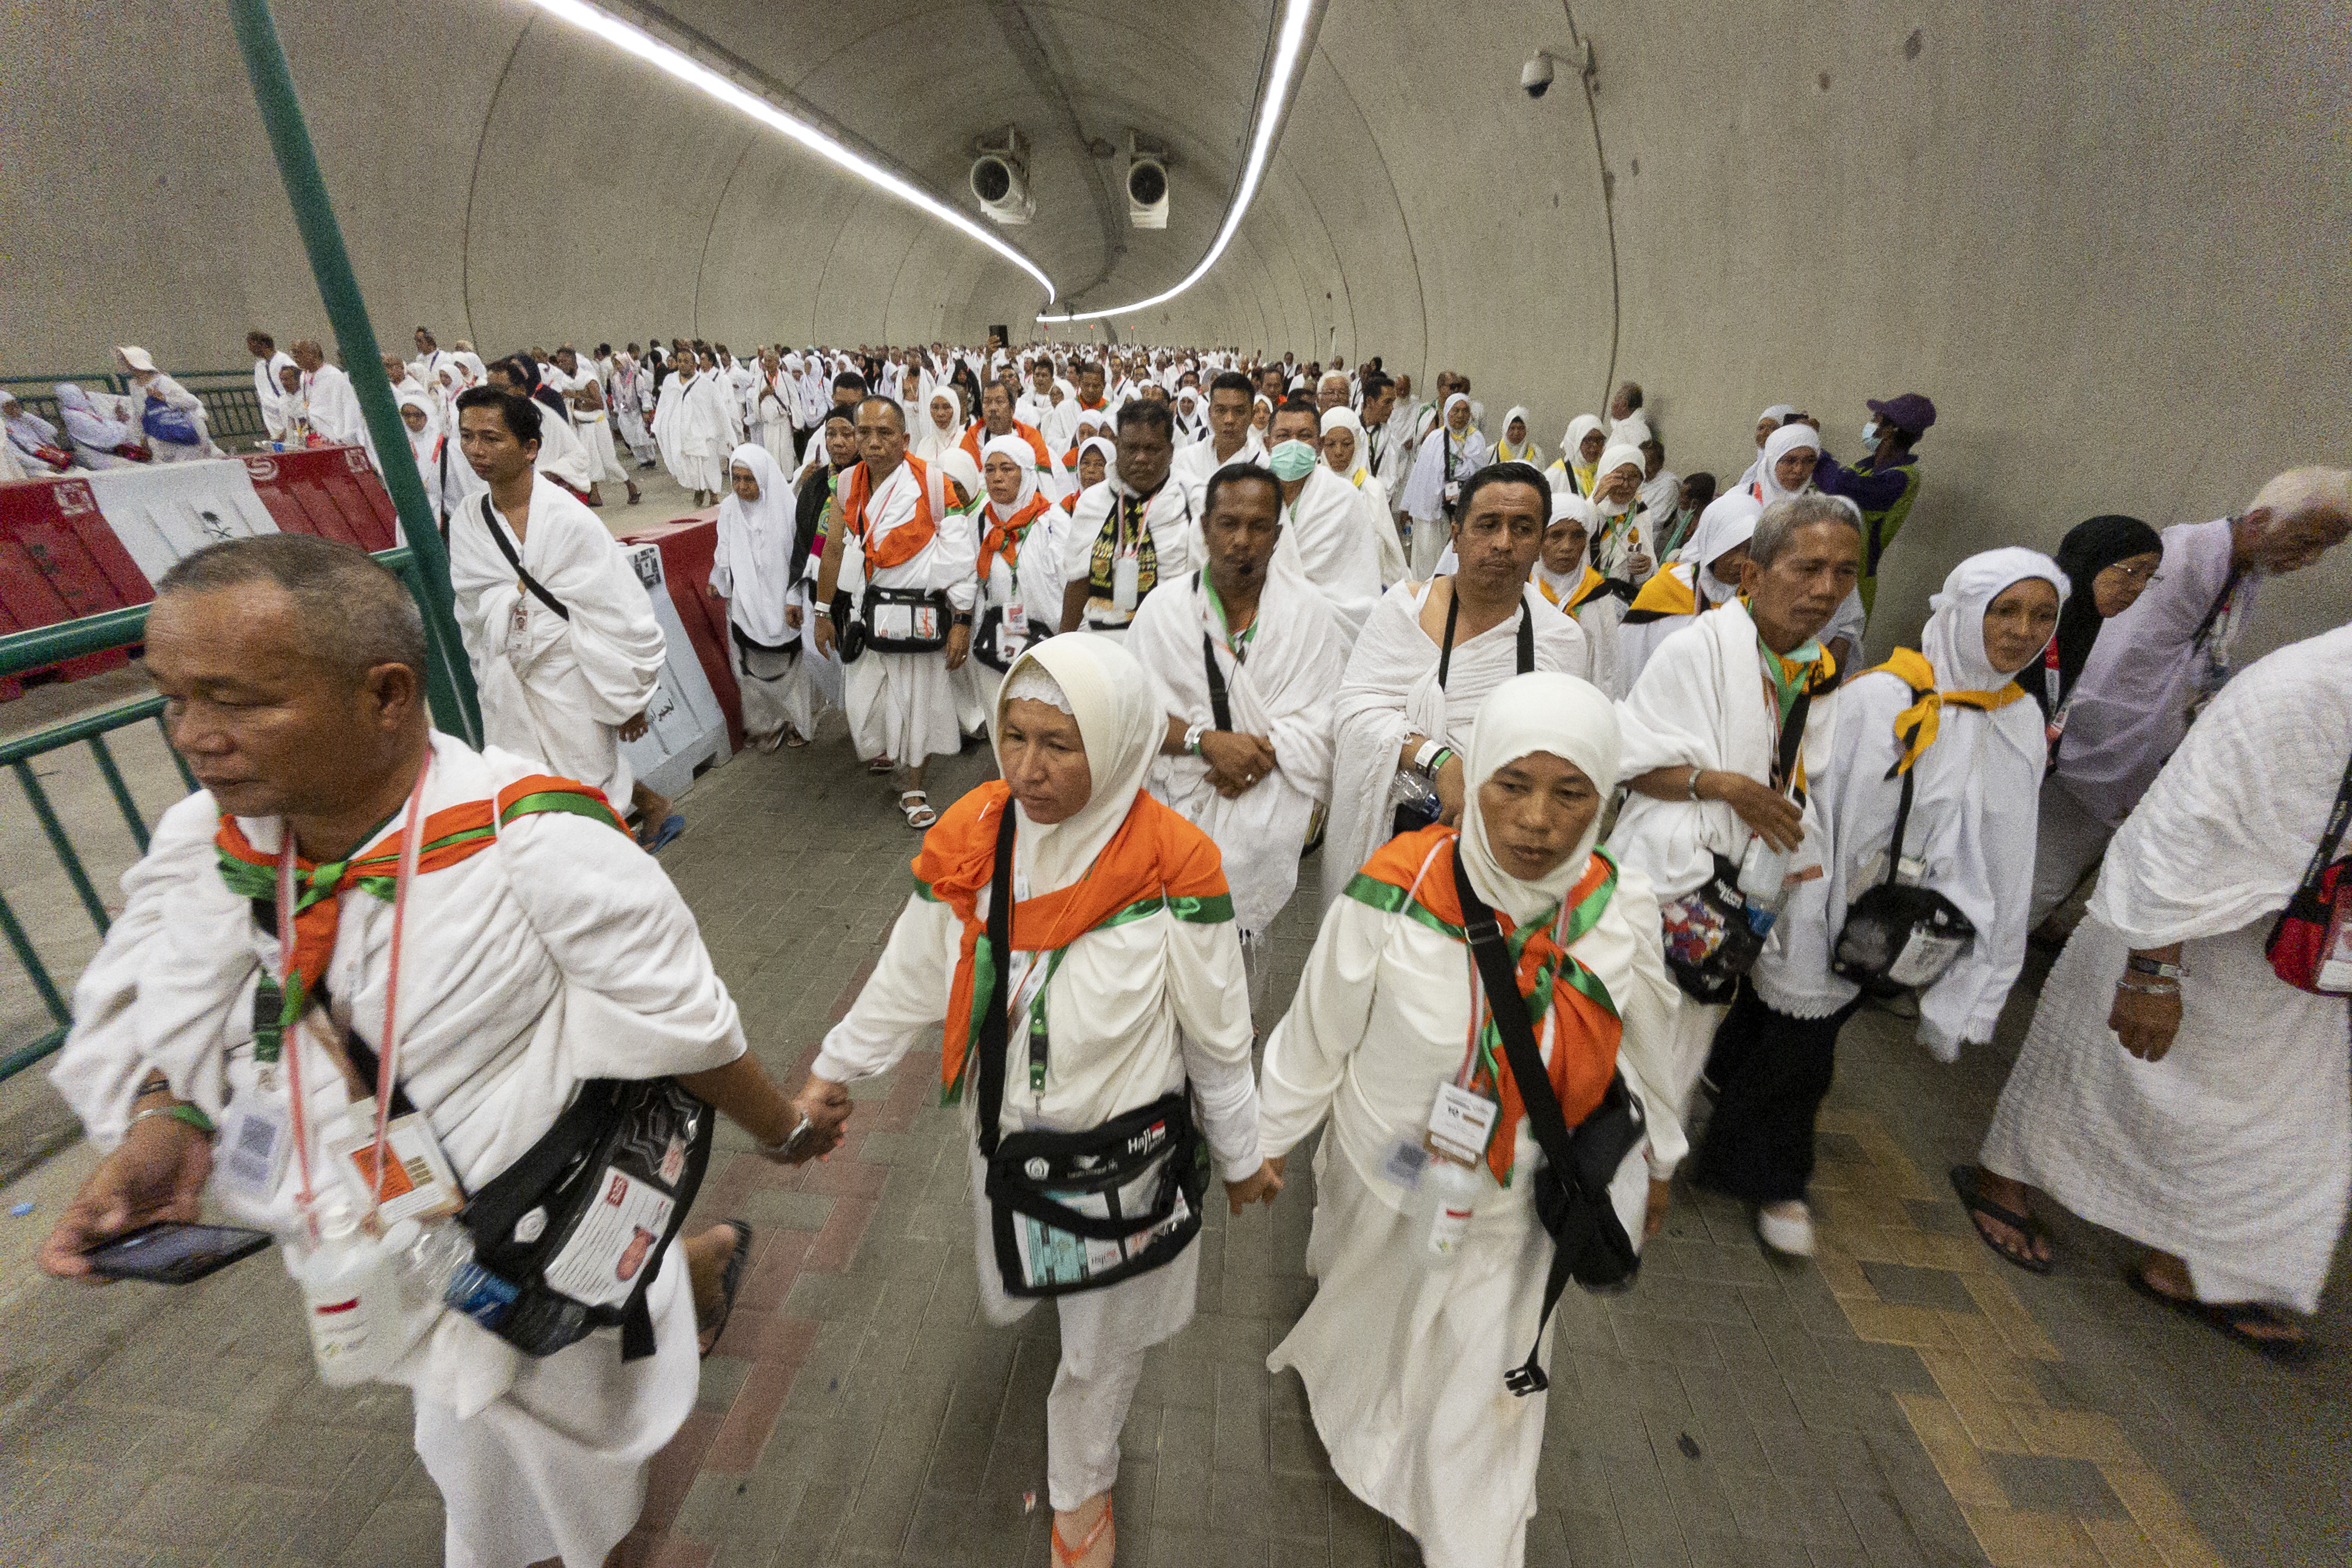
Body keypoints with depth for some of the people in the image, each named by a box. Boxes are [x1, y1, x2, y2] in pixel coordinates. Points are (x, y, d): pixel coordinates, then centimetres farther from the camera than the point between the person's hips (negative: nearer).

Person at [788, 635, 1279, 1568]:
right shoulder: (968, 840, -17)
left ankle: (1082, 1489, 54)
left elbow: (1217, 1035, -14)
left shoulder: (1173, 865, -28)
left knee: (1103, 1342, 20)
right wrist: (833, 1070, 9)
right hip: (1004, 1135, 4)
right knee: (1009, 1300, 31)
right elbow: (910, 981, -1)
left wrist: (1241, 1157, -1)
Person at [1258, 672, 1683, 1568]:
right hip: (1386, 1184, -1)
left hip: (1518, 1202, 2)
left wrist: (1654, 1160, 14)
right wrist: (1270, 1140, -2)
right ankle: (1328, 1361, 65)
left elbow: (1640, 1050, 1)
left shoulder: (1620, 911, -18)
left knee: (1487, 1387, 21)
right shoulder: (1394, 900, -29)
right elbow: (1316, 1038, -14)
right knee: (1363, 1320, 29)